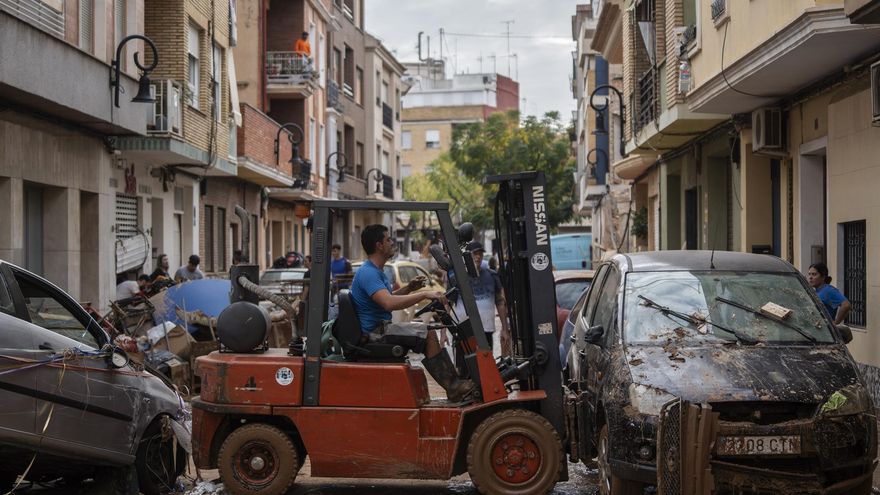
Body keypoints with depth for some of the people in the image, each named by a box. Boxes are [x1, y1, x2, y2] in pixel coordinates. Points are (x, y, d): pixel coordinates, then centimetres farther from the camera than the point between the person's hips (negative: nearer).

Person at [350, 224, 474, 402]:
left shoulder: (376, 271, 17)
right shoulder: (368, 273, -18)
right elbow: (389, 303, -33)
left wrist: (409, 288, 13)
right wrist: (424, 294, -28)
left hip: (379, 329, 11)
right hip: (373, 333, -11)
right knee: (428, 333, -18)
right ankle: (453, 387, -14)